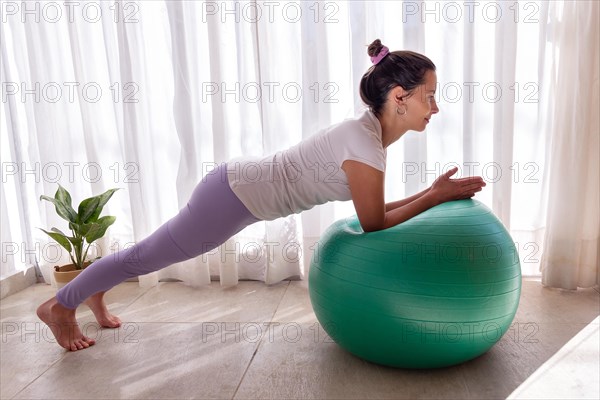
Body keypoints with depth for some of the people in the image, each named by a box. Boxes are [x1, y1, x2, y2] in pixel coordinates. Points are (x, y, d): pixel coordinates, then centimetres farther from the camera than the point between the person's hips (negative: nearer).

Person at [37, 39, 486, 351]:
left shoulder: (369, 130, 3)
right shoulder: (365, 145, -26)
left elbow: (373, 209, 9)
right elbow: (373, 225, -16)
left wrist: (435, 190, 5)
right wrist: (437, 196, -11)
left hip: (245, 185, 8)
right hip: (234, 196, -8)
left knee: (154, 253, 26)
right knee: (150, 254, 12)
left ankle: (94, 291, 51)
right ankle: (59, 304, 37)